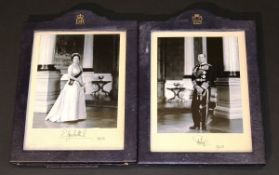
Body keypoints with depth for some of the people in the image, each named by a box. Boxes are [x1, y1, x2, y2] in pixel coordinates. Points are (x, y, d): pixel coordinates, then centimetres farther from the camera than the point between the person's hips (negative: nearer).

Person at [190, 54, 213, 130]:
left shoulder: (209, 67, -1)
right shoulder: (196, 67, 13)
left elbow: (209, 79, -8)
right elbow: (193, 78, 5)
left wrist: (202, 88, -15)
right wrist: (197, 87, -11)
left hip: (205, 89, -5)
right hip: (196, 89, 5)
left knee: (203, 107, -6)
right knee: (194, 107, 4)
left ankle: (203, 125, 3)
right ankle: (196, 124, 15)